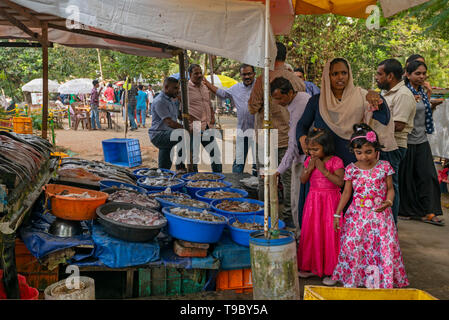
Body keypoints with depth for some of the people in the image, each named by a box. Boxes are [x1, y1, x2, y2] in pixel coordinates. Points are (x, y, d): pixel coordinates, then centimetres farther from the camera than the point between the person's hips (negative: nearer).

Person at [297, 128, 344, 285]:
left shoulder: (335, 161, -10)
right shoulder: (309, 160, 5)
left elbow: (340, 182, -19)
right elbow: (303, 180, 4)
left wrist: (324, 170, -22)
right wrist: (309, 168, -12)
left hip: (329, 201, -5)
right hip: (313, 200, 5)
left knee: (329, 234, 0)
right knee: (310, 232, 8)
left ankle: (330, 270, 11)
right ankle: (310, 266, 22)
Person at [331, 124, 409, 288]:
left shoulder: (384, 166, -3)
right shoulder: (351, 169, -1)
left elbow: (390, 189, 5)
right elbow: (347, 192, 6)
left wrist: (388, 202, -15)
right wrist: (337, 213, 4)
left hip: (380, 214, 0)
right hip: (357, 216, 1)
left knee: (384, 247, -1)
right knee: (352, 246, 0)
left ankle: (379, 281, 15)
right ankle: (351, 281, 17)